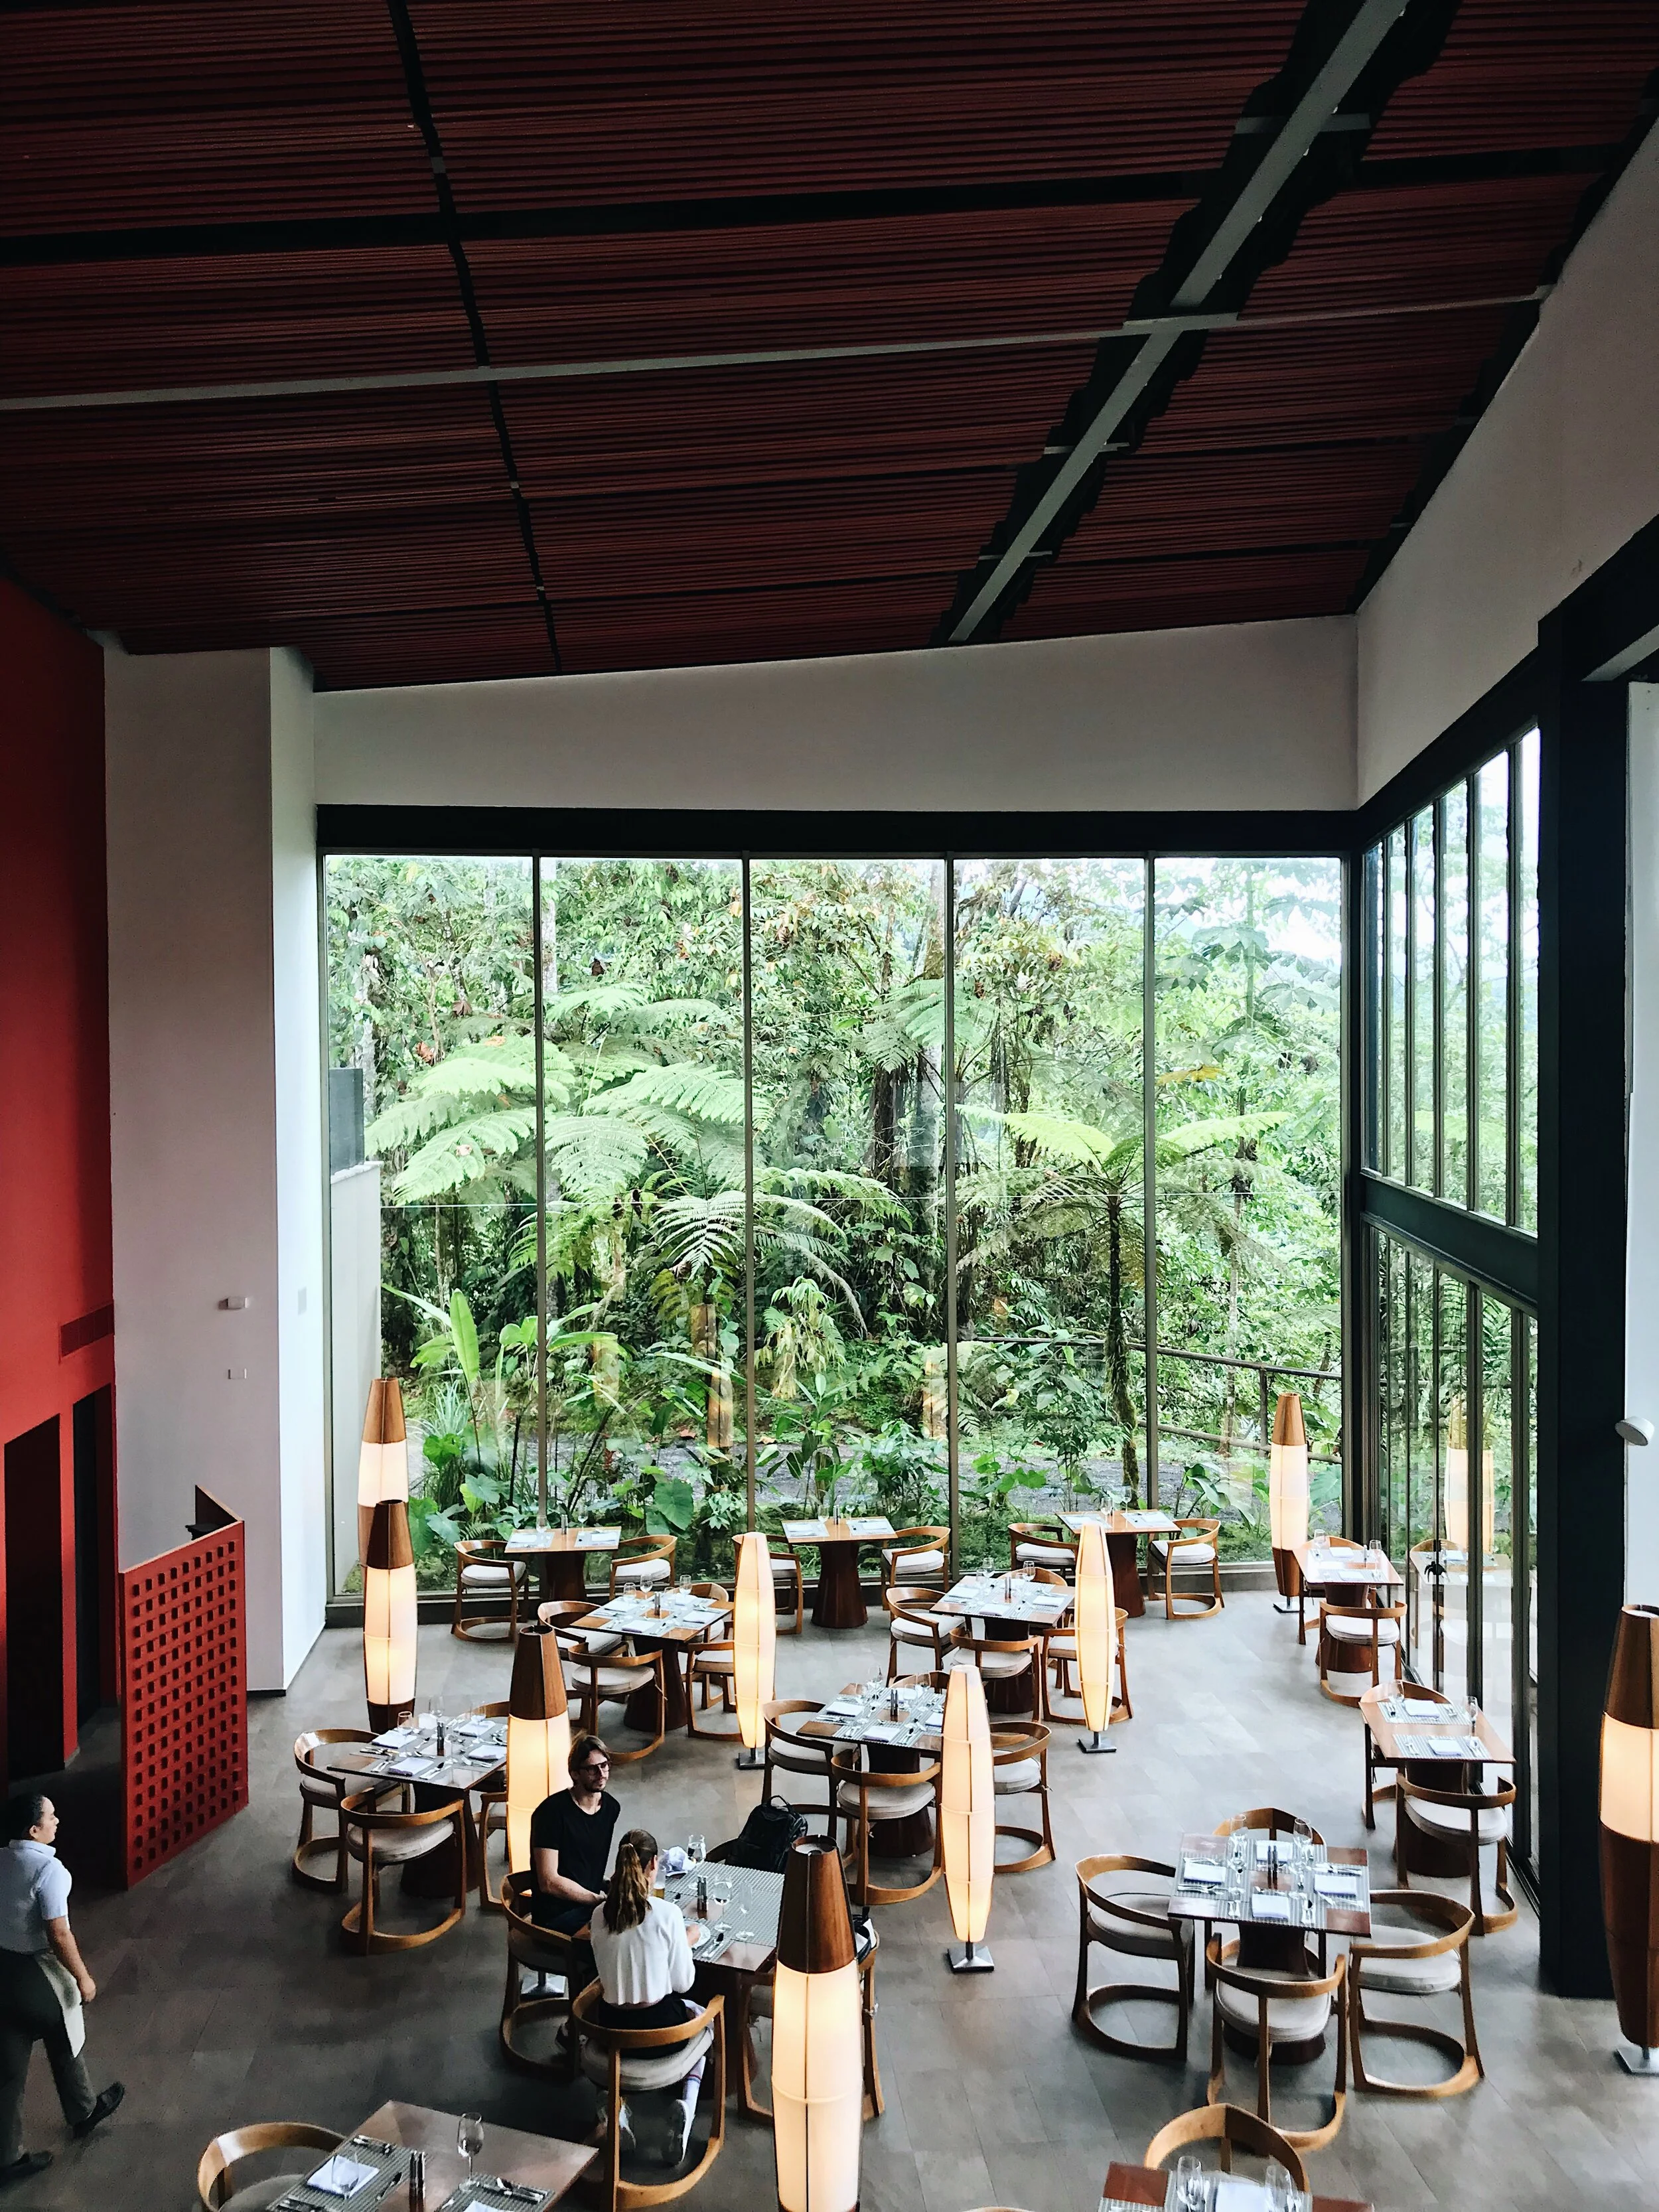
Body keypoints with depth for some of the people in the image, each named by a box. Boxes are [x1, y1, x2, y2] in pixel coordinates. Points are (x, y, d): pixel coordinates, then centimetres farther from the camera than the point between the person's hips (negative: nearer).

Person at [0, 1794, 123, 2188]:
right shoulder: (48, 1869, -25)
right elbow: (58, 1935, -23)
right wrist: (83, 1978, -11)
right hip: (38, 1974, -6)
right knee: (64, 2046, 20)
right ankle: (82, 2114, 41)